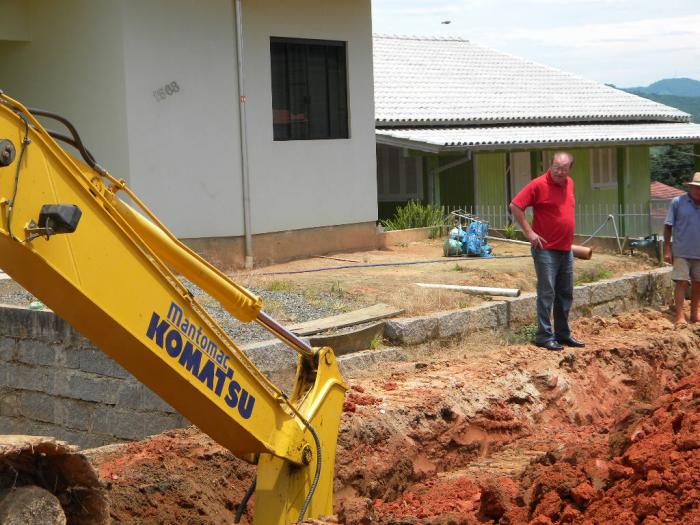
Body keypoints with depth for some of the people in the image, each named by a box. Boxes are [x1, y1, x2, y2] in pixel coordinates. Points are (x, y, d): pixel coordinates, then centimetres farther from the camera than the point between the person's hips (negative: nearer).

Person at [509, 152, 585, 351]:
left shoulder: (569, 183, 9)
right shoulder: (539, 184, -13)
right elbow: (515, 206, -14)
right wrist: (529, 232, -16)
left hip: (566, 250, 8)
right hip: (546, 249, -8)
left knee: (566, 294, 13)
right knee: (547, 293, -6)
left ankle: (563, 333, 22)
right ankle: (544, 336, -1)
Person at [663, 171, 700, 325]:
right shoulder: (678, 202, -4)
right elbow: (668, 226, -2)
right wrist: (667, 250, -6)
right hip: (682, 253, -3)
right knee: (682, 283, -3)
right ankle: (680, 317, 0)